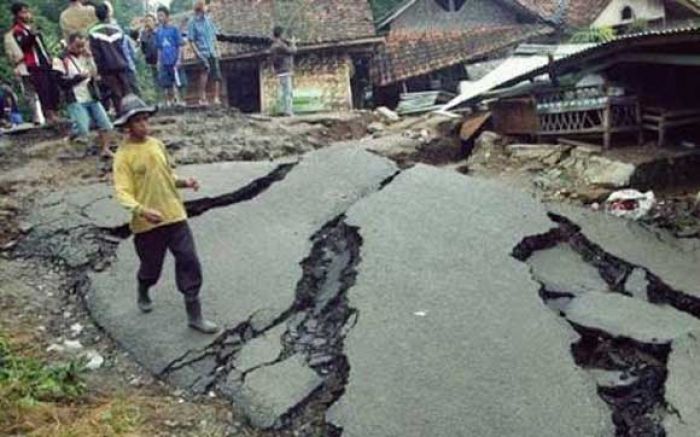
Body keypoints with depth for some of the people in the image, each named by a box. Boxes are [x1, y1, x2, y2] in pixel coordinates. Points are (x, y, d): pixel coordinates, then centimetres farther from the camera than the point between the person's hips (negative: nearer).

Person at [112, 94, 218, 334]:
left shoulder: (157, 145, 6)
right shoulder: (123, 155, -11)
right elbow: (123, 192, -18)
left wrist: (184, 182, -2)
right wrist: (142, 210, -34)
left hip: (175, 216, 4)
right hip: (147, 223, -4)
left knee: (190, 262, -1)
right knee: (151, 267, 14)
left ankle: (194, 316, 8)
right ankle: (143, 294, 50)